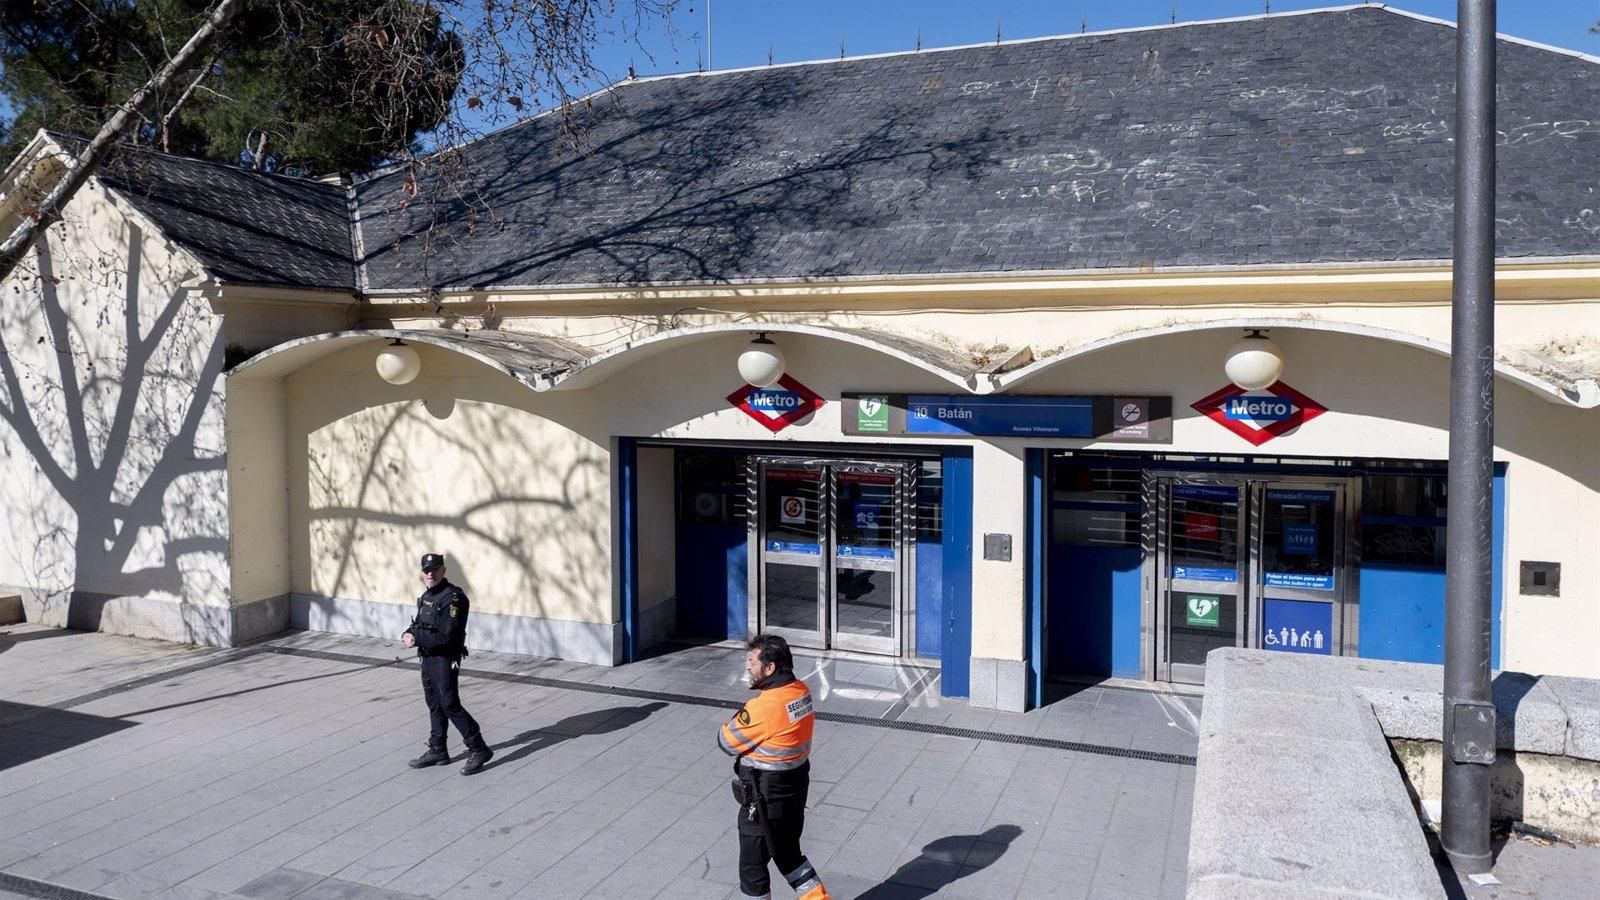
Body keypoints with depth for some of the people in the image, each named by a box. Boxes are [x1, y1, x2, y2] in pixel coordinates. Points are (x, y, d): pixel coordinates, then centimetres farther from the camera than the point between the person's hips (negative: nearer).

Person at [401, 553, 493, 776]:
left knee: (450, 705, -8)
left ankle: (478, 749, 0)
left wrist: (416, 639, -20)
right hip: (428, 658, 9)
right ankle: (437, 751, 28)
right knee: (434, 705, 16)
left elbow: (446, 636, -23)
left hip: (445, 660, -9)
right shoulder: (426, 596, 11)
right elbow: (419, 622, 18)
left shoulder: (453, 598, -19)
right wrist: (409, 634, -5)